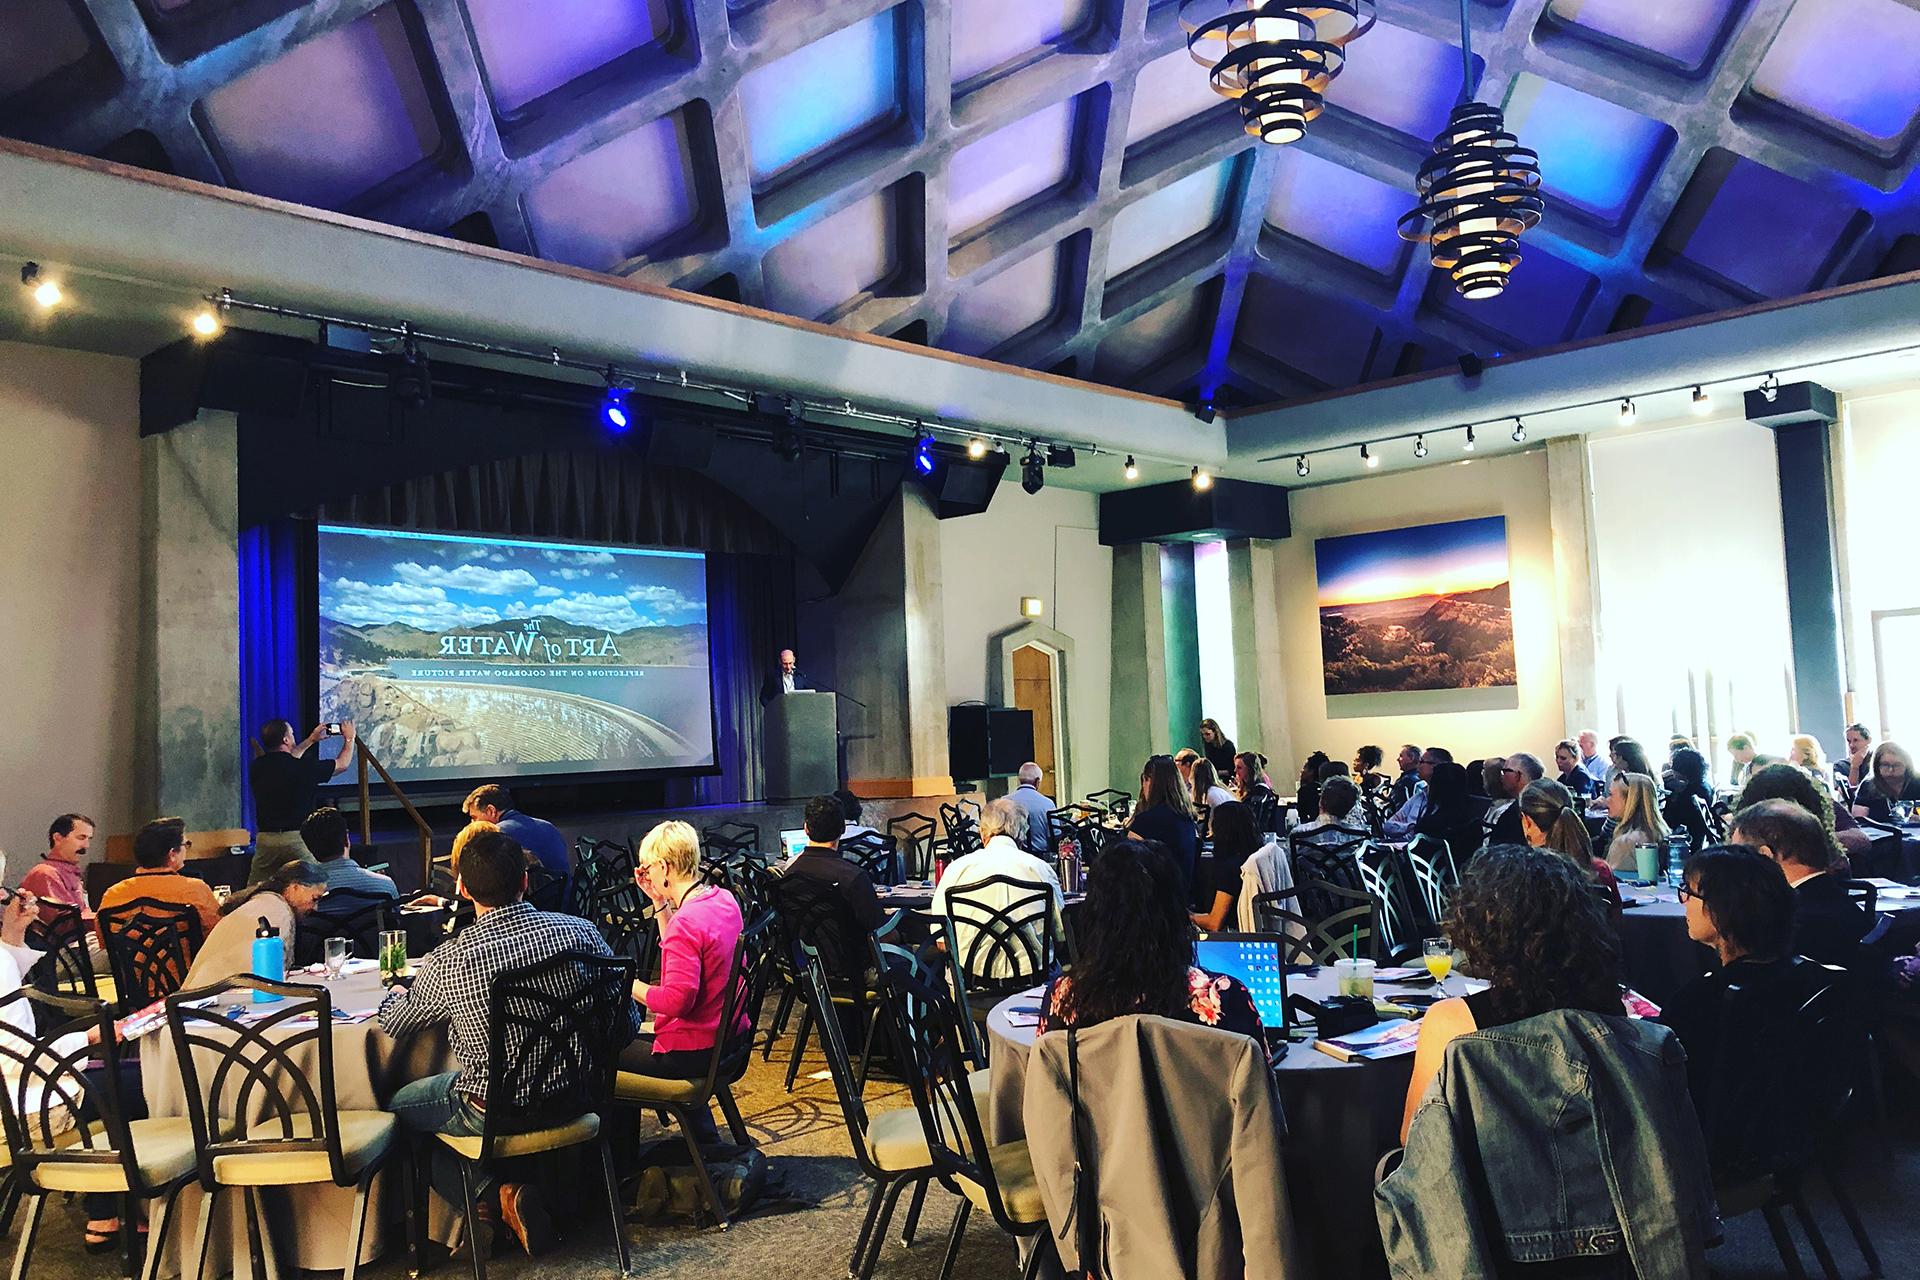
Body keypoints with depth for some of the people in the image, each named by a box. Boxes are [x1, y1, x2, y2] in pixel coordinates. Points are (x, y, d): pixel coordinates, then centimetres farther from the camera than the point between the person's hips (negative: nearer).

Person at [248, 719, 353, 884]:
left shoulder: (257, 767, 3)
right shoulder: (303, 767, -11)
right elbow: (342, 764, 5)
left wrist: (311, 740, 35)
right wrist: (349, 738, 23)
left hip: (265, 838, 5)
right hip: (297, 838, -5)